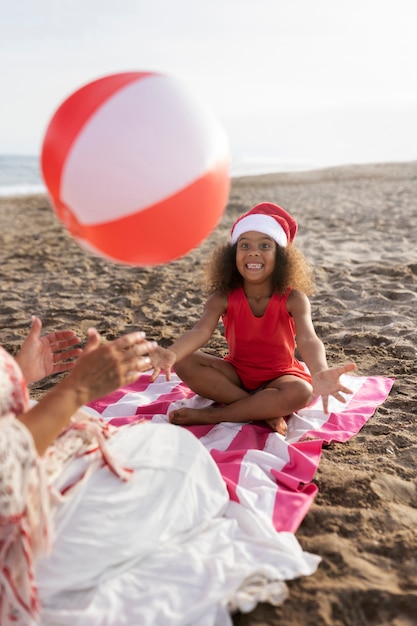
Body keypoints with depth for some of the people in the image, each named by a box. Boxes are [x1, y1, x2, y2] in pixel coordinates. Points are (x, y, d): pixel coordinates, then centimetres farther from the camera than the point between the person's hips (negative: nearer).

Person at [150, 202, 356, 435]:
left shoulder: (293, 299, -19)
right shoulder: (223, 298, -14)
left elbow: (307, 339, -36)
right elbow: (201, 331, -31)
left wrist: (320, 373, -61)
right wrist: (171, 354, -54)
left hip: (280, 377, -2)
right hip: (236, 374, 2)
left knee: (301, 393, -36)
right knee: (184, 363, -22)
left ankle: (212, 414, -23)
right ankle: (265, 410, -23)